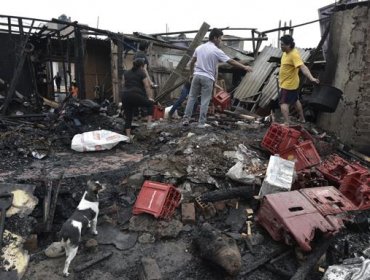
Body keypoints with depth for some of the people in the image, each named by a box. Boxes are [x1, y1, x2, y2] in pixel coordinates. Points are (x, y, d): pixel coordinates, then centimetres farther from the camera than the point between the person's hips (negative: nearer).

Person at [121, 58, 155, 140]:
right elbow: (147, 86, 2)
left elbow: (124, 84, 22)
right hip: (135, 95, -5)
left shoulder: (126, 73, 21)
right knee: (150, 103, 18)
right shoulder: (142, 73, 7)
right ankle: (149, 123, 7)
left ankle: (128, 136, 14)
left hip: (124, 96, 5)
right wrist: (150, 98, 4)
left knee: (128, 117, 12)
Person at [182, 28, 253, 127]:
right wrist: (245, 67, 1)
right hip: (207, 78, -5)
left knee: (192, 98, 11)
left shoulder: (199, 47, 9)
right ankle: (201, 122, 6)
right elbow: (231, 61, -6)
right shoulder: (216, 51, -7)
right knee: (205, 101, 2)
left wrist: (192, 73, 28)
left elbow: (192, 62, 15)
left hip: (197, 75, 5)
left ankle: (186, 119, 10)